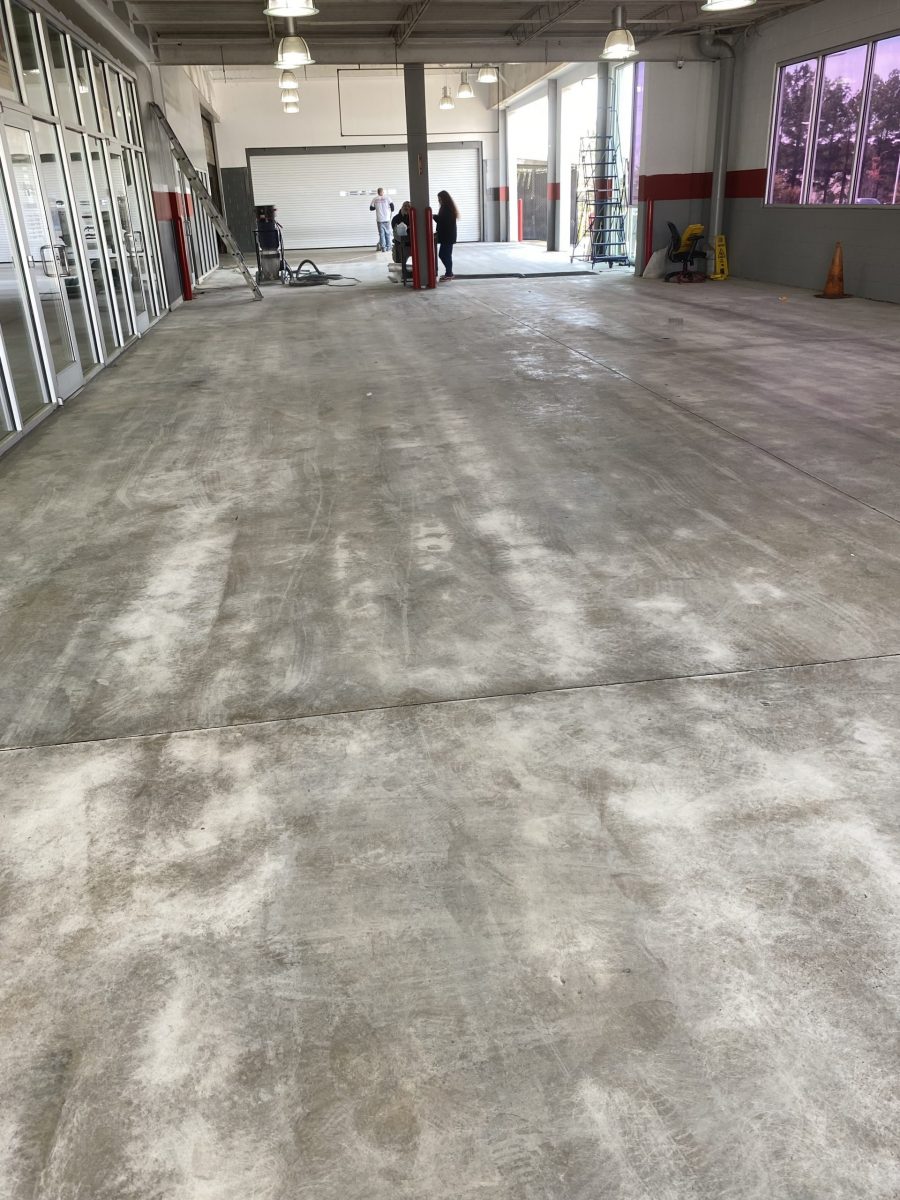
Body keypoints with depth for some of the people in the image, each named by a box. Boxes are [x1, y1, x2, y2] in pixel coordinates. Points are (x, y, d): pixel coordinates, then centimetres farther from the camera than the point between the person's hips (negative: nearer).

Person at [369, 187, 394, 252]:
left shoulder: (375, 199, 2)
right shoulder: (386, 198, -2)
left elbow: (371, 208, 5)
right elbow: (392, 205, -8)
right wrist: (391, 211, 12)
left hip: (379, 219, 1)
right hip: (387, 219, -1)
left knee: (381, 233, 4)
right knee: (388, 233, 10)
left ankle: (383, 247, -2)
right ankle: (388, 246, 10)